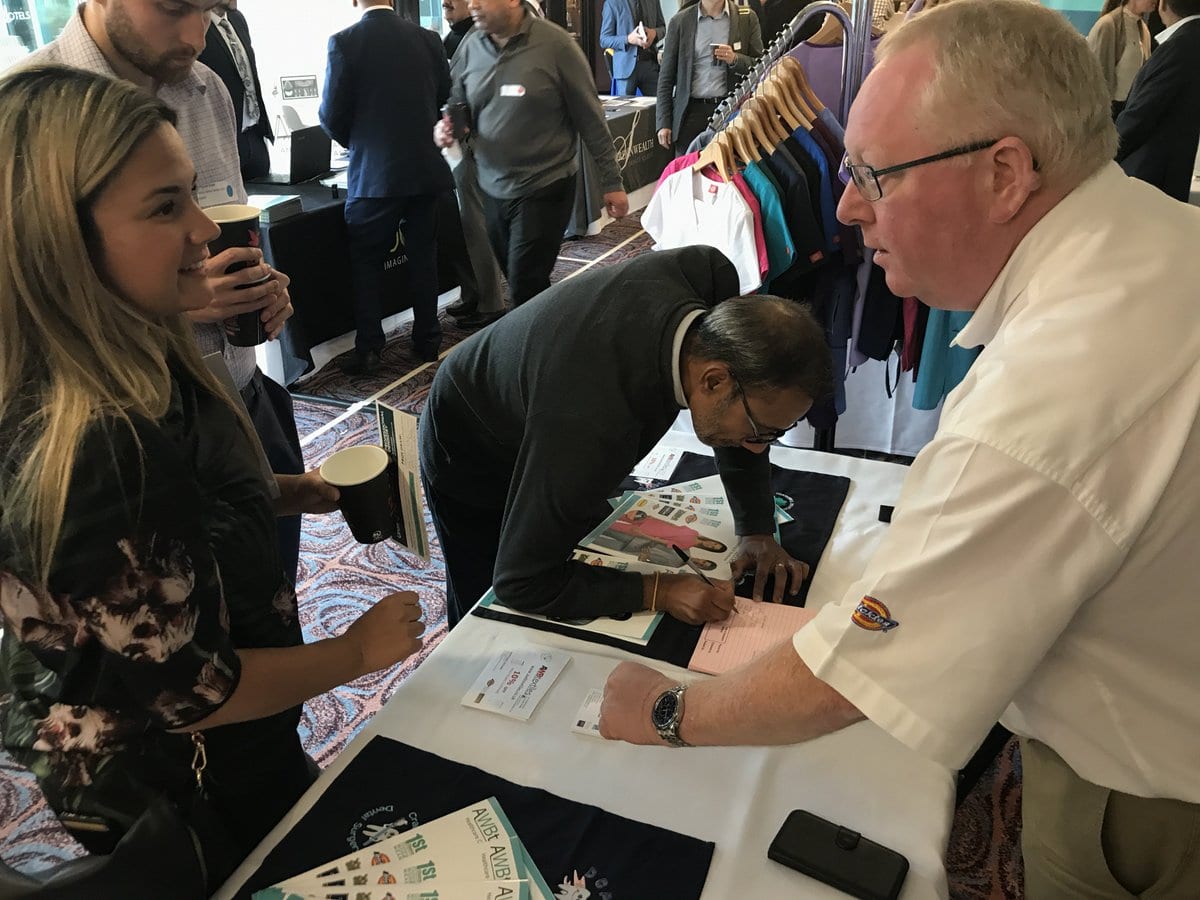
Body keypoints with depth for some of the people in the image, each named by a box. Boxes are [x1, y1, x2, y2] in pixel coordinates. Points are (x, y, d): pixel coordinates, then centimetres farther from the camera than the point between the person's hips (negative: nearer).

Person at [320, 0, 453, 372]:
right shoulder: (427, 38, 1)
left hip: (373, 173, -3)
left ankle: (368, 350, 7)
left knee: (367, 262, 7)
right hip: (425, 166, 3)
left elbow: (332, 114, -7)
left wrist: (356, 143, 13)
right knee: (423, 256, 13)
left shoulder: (344, 42, -8)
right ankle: (427, 338, 20)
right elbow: (445, 98, 9)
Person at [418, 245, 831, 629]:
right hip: (471, 465, -6)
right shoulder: (594, 424, -48)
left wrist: (757, 531, -14)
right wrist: (658, 592, -35)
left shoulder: (709, 275, -29)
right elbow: (520, 586, -37)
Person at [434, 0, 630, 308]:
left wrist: (611, 182, -4)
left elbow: (590, 117, -7)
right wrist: (446, 128, -9)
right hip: (492, 189, 5)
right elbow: (458, 107, 14)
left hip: (544, 189, -5)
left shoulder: (554, 43, -11)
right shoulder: (470, 46, 3)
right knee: (518, 281, 15)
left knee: (526, 292, -7)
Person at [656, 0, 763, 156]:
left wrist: (735, 59, -12)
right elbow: (666, 77, 7)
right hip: (691, 111, 0)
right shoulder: (679, 21, 7)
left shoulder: (747, 18, 7)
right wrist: (663, 122, 1)